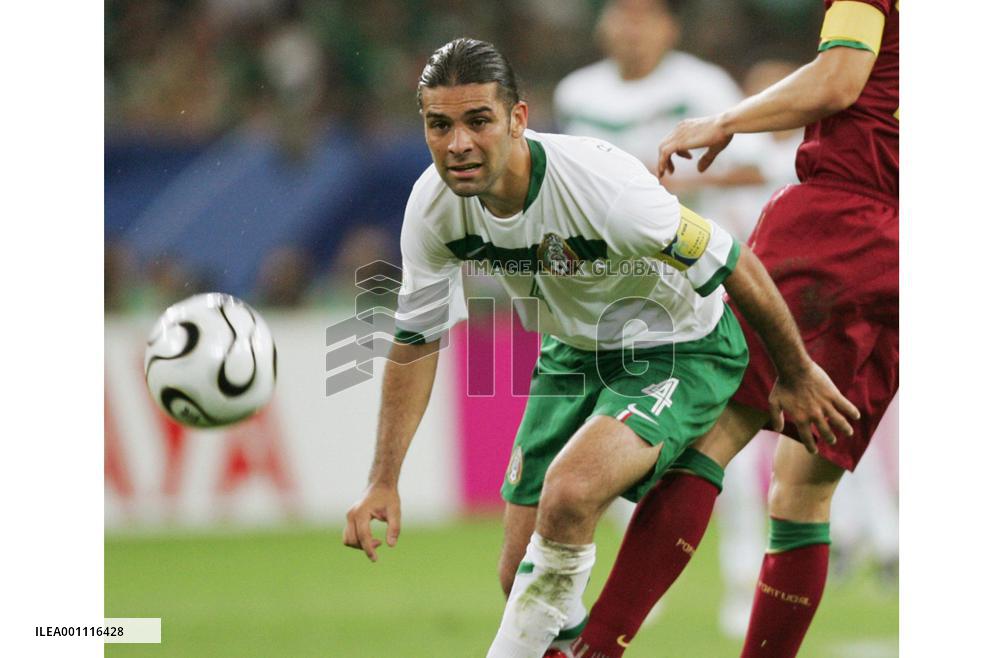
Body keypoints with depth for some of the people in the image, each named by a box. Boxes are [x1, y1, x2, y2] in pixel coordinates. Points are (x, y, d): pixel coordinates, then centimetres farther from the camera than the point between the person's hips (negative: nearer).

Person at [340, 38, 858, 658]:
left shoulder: (602, 184, -35)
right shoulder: (433, 205, -18)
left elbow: (736, 267, -22)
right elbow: (416, 340, -1)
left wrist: (797, 374, -7)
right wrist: (384, 482, -3)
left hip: (677, 351, -6)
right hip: (573, 353, 6)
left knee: (568, 492, -31)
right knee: (522, 575, 2)